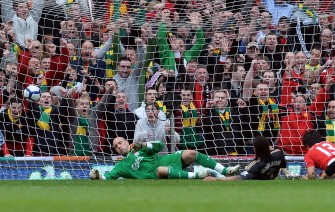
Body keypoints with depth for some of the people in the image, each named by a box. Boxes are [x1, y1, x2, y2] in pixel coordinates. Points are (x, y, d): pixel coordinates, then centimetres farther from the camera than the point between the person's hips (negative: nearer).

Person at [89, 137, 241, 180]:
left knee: (190, 154, -17)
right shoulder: (123, 165, 16)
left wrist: (142, 146, -9)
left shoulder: (140, 148, 22)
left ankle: (225, 171, -14)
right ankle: (196, 176, -42)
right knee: (160, 169, -40)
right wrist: (97, 176, -18)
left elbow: (159, 146, 7)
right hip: (155, 175, -4)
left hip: (168, 160, 4)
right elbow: (108, 177, 3)